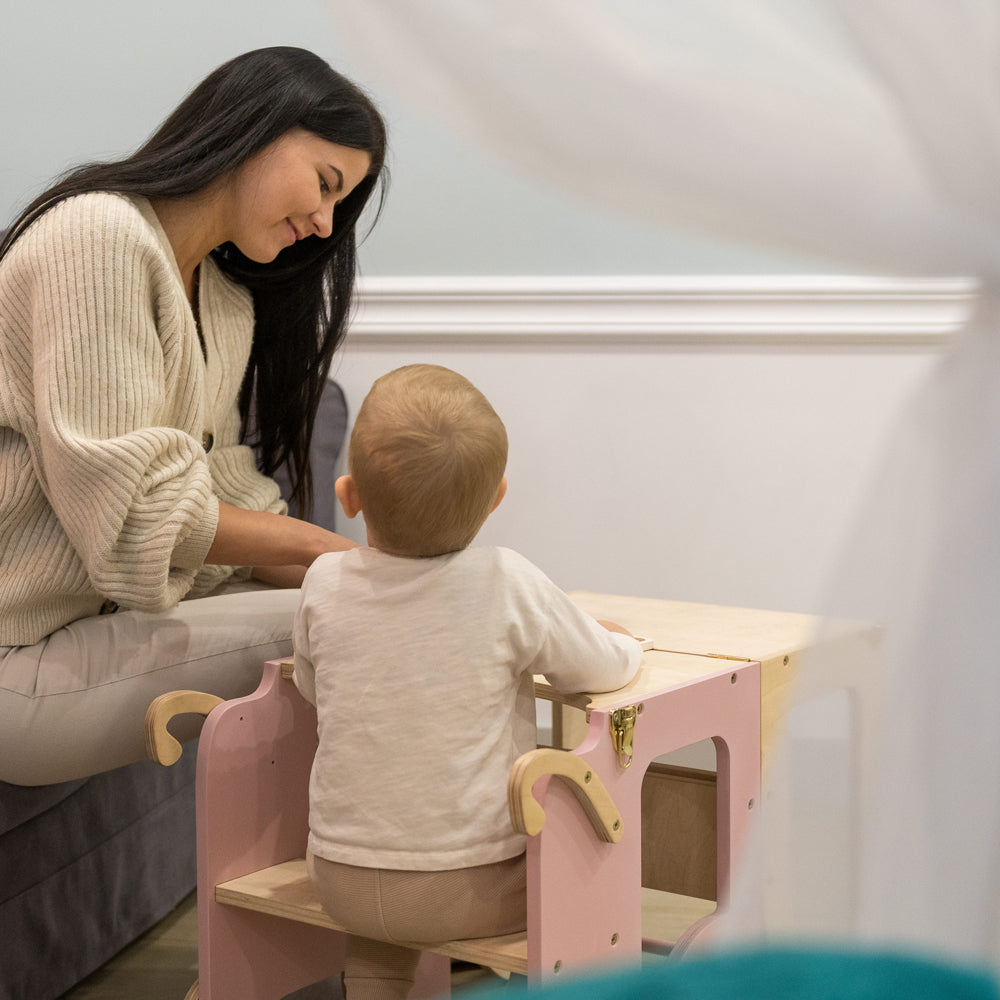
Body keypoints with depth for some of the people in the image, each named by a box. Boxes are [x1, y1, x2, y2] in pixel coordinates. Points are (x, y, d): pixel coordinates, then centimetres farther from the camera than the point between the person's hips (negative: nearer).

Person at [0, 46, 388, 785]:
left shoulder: (232, 304, 17)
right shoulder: (99, 233, -13)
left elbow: (229, 505, 9)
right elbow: (119, 501, -19)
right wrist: (315, 544, -12)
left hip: (110, 615, 9)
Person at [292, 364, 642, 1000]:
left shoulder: (325, 584, -8)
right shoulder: (509, 586, -18)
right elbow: (605, 669, -5)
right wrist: (622, 642, 19)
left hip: (341, 879, 4)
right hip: (471, 888, -3)